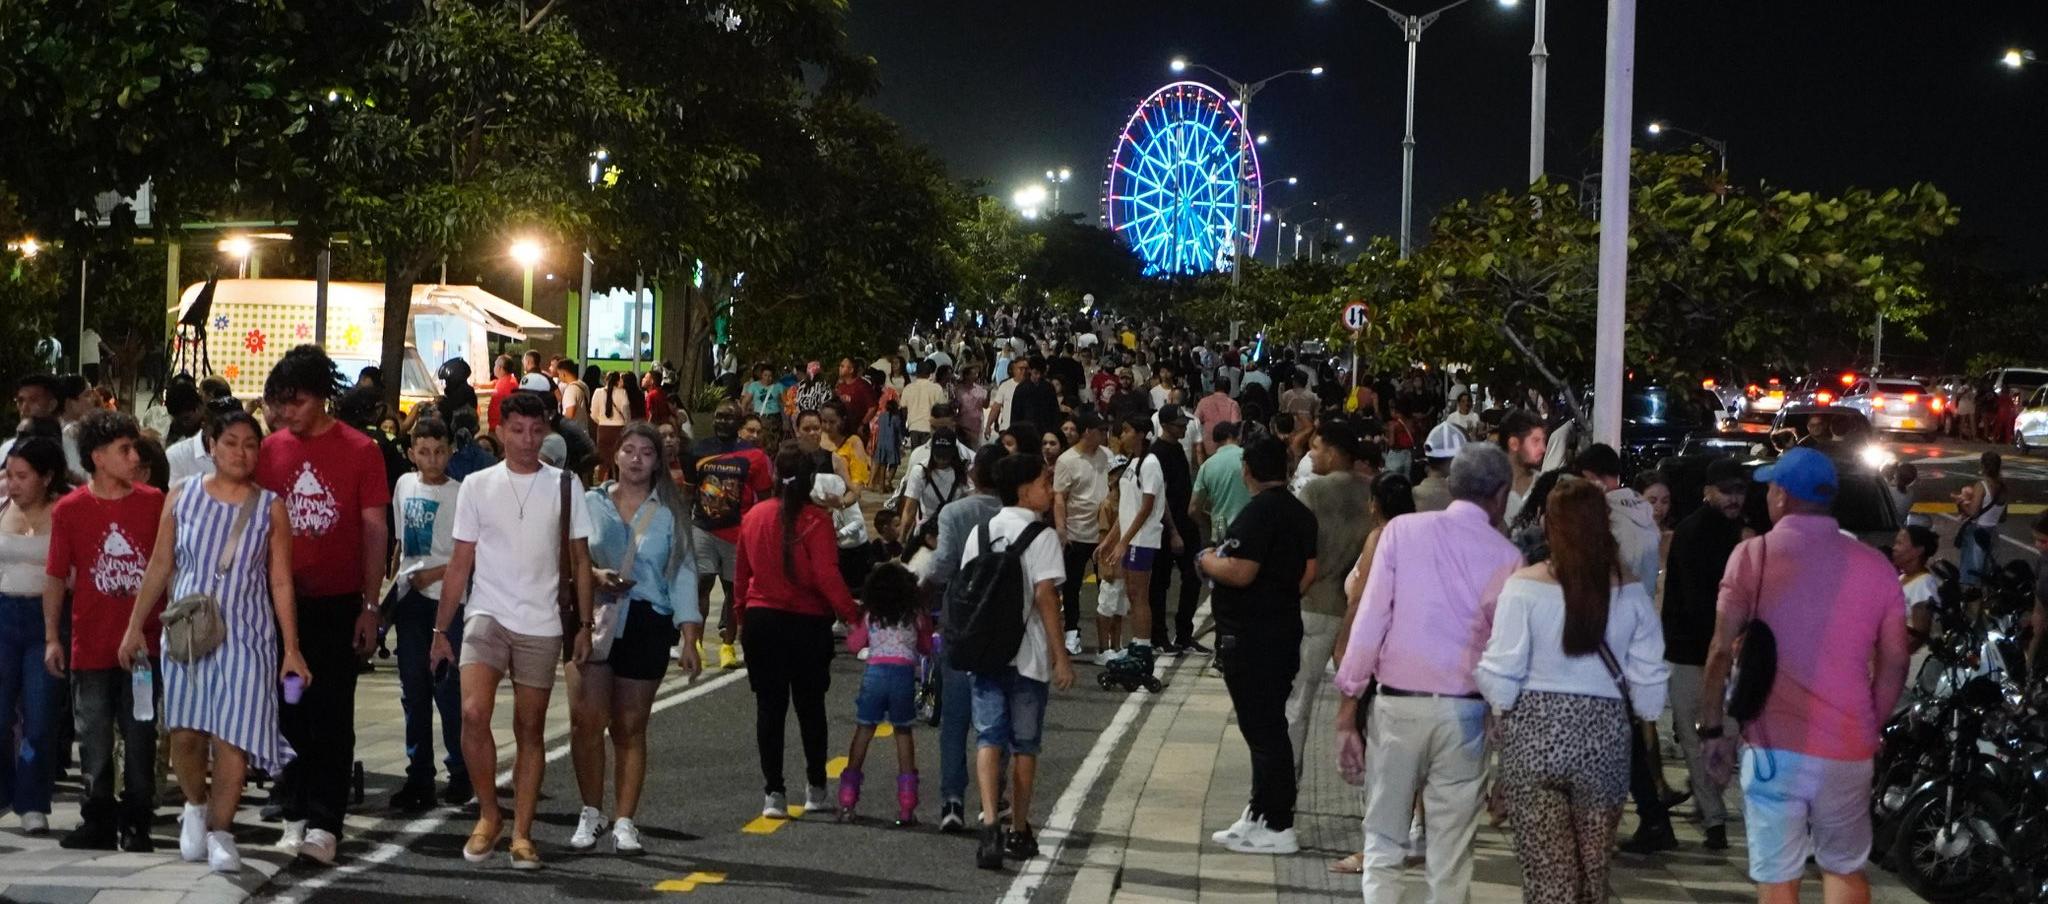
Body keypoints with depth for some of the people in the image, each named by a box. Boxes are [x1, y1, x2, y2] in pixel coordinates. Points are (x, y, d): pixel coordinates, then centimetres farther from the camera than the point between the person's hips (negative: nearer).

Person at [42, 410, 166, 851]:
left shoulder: (154, 502, 0)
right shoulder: (69, 509, -2)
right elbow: (55, 577, 3)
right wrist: (52, 637, 1)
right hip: (91, 646, 0)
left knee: (140, 740, 5)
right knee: (95, 744, 8)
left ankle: (136, 824, 15)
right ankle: (98, 821, 20)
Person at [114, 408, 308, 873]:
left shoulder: (269, 507, 2)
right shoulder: (182, 497, 5)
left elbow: (281, 582, 2)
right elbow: (160, 566, 10)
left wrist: (291, 649, -1)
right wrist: (135, 626, 8)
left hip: (245, 635, -1)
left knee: (232, 737, -8)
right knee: (185, 731, -1)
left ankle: (220, 831, 5)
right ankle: (195, 805, 27)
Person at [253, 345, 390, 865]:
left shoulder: (359, 451, -3)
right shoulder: (271, 449, 5)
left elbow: (375, 530, -2)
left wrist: (370, 607, -6)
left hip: (338, 605, -3)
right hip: (282, 602, 3)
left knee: (332, 714, -3)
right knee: (289, 712, 8)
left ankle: (324, 823, -4)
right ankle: (295, 816, 16)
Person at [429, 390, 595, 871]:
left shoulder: (565, 485, 3)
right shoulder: (477, 485, 3)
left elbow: (580, 560, 7)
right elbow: (461, 564, 4)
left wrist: (584, 624, 1)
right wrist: (440, 630, 2)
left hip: (541, 625, 1)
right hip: (487, 615, -1)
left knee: (530, 729, 5)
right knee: (473, 713, -18)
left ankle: (521, 832, 12)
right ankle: (488, 814, 0)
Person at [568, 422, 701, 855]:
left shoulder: (670, 512, 7)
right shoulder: (590, 503, 7)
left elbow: (683, 573, 5)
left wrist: (689, 640, -2)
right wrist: (593, 575, -12)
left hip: (646, 624, 0)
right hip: (594, 620, 0)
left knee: (630, 726, 3)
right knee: (587, 718, -9)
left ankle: (625, 821, 9)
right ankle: (591, 812, 5)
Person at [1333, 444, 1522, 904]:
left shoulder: (1403, 530, -2)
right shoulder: (1506, 556, -1)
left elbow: (1370, 620, -5)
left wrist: (1347, 708, -1)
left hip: (1398, 705, 0)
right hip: (1464, 713, 0)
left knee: (1383, 844, 10)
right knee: (1451, 857, 8)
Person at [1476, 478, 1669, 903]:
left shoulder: (1525, 585, -9)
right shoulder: (1629, 590, -1)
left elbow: (1500, 679, -10)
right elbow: (1648, 683, 0)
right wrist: (1647, 710, 20)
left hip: (1534, 732, -2)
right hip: (1604, 735, 2)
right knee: (1593, 869, 15)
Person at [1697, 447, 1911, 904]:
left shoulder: (1753, 554, -3)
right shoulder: (1875, 566, 3)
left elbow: (1722, 651, -7)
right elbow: (1894, 662, 4)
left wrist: (1712, 730, 0)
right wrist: (1870, 727, 16)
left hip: (1775, 745, -2)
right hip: (1848, 748, 3)